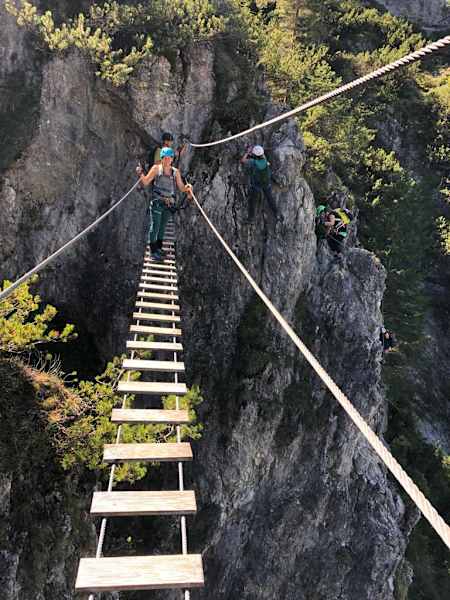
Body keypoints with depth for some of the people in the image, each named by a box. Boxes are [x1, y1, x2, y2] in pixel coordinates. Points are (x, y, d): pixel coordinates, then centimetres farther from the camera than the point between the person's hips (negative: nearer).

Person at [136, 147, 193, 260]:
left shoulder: (175, 172, 9)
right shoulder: (156, 168, 0)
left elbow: (181, 188, 8)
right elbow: (145, 182, -2)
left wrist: (187, 187, -12)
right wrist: (141, 174, -20)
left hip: (169, 203, 4)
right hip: (157, 202, -4)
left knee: (162, 226, 14)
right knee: (155, 226, -5)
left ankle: (159, 247, 28)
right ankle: (153, 251, 1)